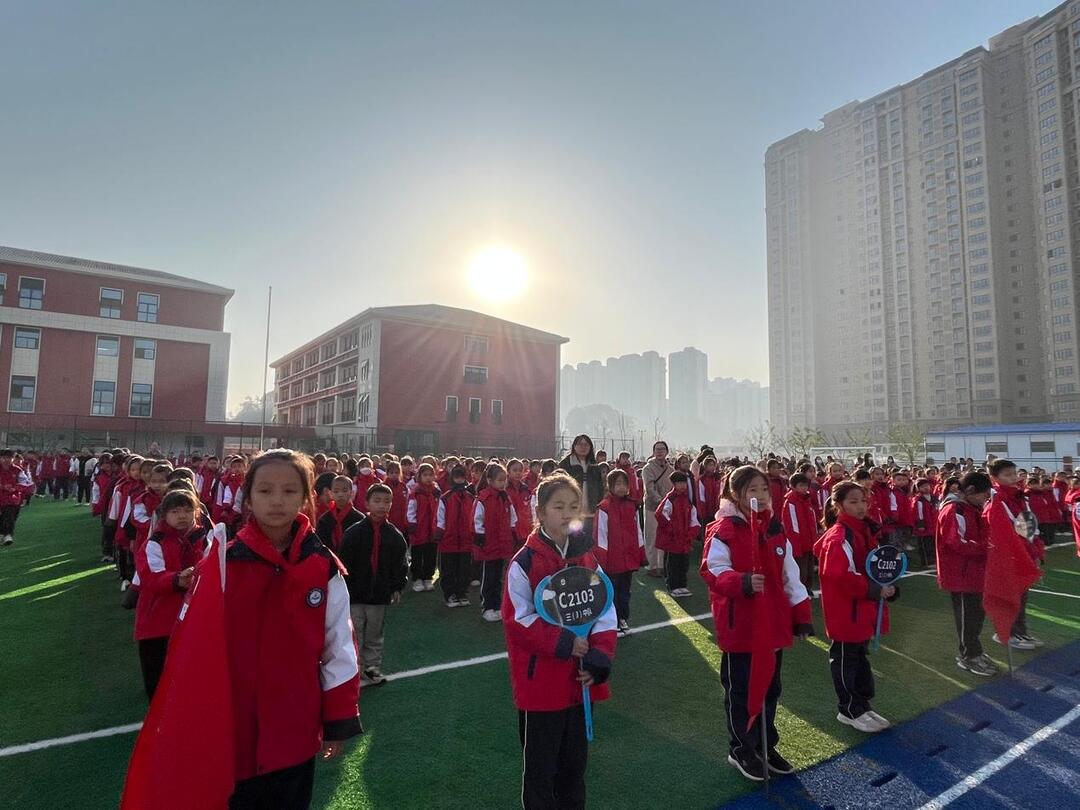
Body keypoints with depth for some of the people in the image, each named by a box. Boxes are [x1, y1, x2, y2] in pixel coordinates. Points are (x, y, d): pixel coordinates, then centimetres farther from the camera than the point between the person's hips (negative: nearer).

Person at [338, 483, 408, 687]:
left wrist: (397, 587, 0)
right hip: (355, 593, -2)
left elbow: (400, 564, 4)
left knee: (375, 634, 16)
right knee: (354, 634, 5)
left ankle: (372, 667, 32)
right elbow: (345, 564, -7)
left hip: (380, 594, 3)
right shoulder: (354, 532, -9)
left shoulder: (395, 535, -1)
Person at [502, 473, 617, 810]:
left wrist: (599, 658, -10)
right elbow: (517, 620, -15)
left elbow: (606, 612, 2)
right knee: (539, 767, 13)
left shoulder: (587, 558, 1)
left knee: (575, 763, 21)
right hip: (540, 682, -4)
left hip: (580, 680, 5)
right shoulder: (525, 562, -14)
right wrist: (563, 643, -20)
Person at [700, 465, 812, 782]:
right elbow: (713, 571, -19)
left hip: (773, 623, 7)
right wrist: (742, 582, -36)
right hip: (739, 624, -6)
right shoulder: (723, 530, -15)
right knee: (740, 689, 9)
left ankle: (766, 746, 38)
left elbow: (790, 575, 11)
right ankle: (740, 750, 27)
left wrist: (801, 613, 9)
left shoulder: (775, 529, 6)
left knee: (770, 687, 19)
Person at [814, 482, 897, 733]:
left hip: (862, 610, 10)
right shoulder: (839, 537, -22)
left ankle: (862, 706, 34)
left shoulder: (862, 531, 8)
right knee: (845, 658, 7)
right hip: (845, 612, -9)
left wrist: (885, 587, 4)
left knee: (860, 656, 20)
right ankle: (849, 711, 21)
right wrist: (873, 590, -22)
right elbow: (838, 575, -31)